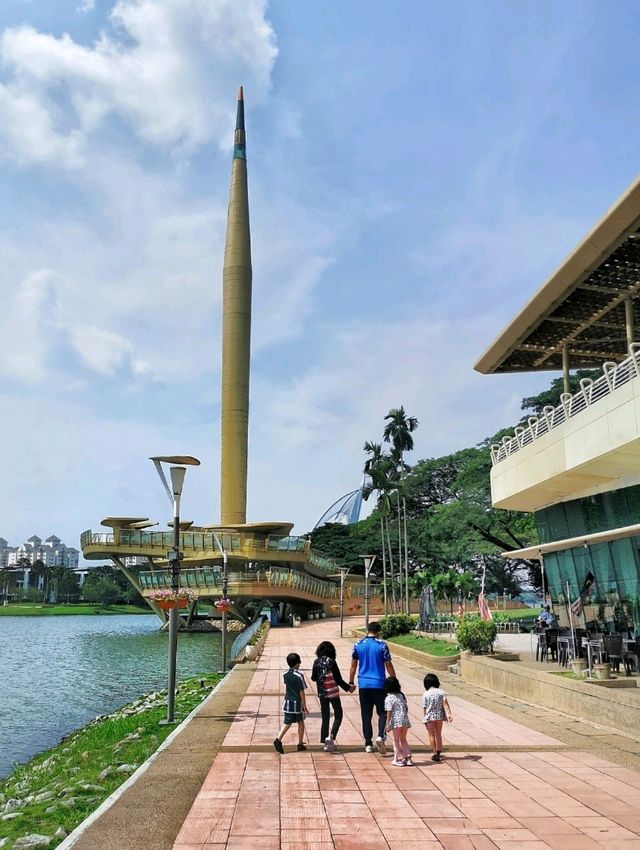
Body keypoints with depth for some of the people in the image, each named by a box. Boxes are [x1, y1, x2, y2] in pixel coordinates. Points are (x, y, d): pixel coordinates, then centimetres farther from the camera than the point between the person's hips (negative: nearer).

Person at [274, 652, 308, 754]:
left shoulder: (285, 675, 0)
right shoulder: (299, 676, -16)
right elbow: (302, 692, -14)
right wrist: (304, 705, -8)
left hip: (288, 703, 4)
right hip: (298, 703, -4)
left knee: (287, 723, 8)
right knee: (301, 723, 14)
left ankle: (278, 739, -13)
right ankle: (300, 744, 21)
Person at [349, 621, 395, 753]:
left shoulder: (358, 645, 3)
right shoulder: (382, 645, -6)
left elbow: (353, 665, 7)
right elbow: (388, 665, -3)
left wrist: (351, 682, 16)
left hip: (363, 684, 3)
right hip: (379, 684, -2)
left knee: (366, 715, 10)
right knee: (383, 712, 8)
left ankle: (368, 744, 11)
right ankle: (380, 736, -13)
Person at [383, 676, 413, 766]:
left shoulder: (389, 698, -9)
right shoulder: (402, 695, 11)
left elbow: (389, 712, -14)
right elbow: (406, 708, 14)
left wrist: (387, 724, -12)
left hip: (396, 721, -6)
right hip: (405, 720, 6)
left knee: (396, 741, 8)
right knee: (403, 740, 19)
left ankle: (399, 759, 11)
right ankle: (408, 758, 18)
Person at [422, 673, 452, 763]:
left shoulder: (426, 694, -9)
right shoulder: (441, 692, -3)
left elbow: (425, 708, -6)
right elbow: (445, 703, -13)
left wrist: (425, 719, 3)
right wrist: (449, 714, -17)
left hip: (430, 716, -3)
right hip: (439, 716, 3)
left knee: (432, 735, 11)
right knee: (438, 734, 18)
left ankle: (435, 754, 9)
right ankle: (438, 752, 25)